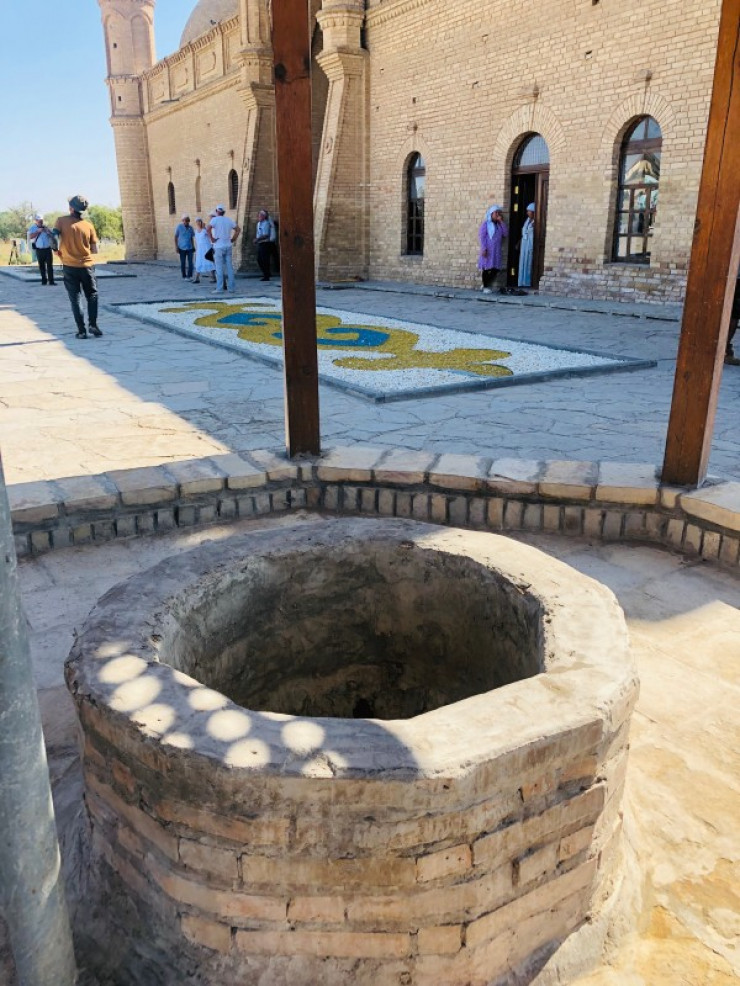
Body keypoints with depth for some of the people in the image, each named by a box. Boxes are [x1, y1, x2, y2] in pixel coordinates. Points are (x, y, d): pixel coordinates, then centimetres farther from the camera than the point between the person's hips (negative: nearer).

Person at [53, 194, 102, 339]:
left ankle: (81, 330, 1)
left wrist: (57, 251, 4)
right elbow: (94, 249, 1)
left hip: (69, 266, 0)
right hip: (87, 266, 1)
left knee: (75, 299, 5)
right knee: (92, 295, 15)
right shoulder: (88, 225, -2)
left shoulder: (61, 221, -5)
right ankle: (92, 324, 1)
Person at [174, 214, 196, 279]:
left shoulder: (190, 228, 5)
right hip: (182, 248, -2)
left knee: (190, 263, -7)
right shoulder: (179, 227, -1)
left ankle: (189, 276, -3)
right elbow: (176, 237, 2)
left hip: (190, 248, 2)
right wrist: (176, 246, -3)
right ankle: (184, 276, 15)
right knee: (183, 263, 5)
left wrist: (193, 246, 14)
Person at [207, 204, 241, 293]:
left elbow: (208, 228, -22)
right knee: (229, 267, 7)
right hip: (228, 246, 4)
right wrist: (233, 239, 11)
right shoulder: (229, 220, 10)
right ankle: (231, 287, 9)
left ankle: (219, 288, -5)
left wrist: (212, 238, -12)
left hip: (219, 247, -4)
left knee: (219, 268, -3)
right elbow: (238, 229, 15)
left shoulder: (215, 219, -6)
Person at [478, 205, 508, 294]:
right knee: (486, 268, -1)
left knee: (495, 269, 2)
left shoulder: (499, 224, 14)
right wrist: (484, 249, -17)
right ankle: (485, 287, 7)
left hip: (496, 250, 5)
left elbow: (506, 234, 2)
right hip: (487, 250, -5)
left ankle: (487, 284, 18)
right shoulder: (485, 223, -2)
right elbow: (482, 236, -8)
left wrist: (501, 222, -1)